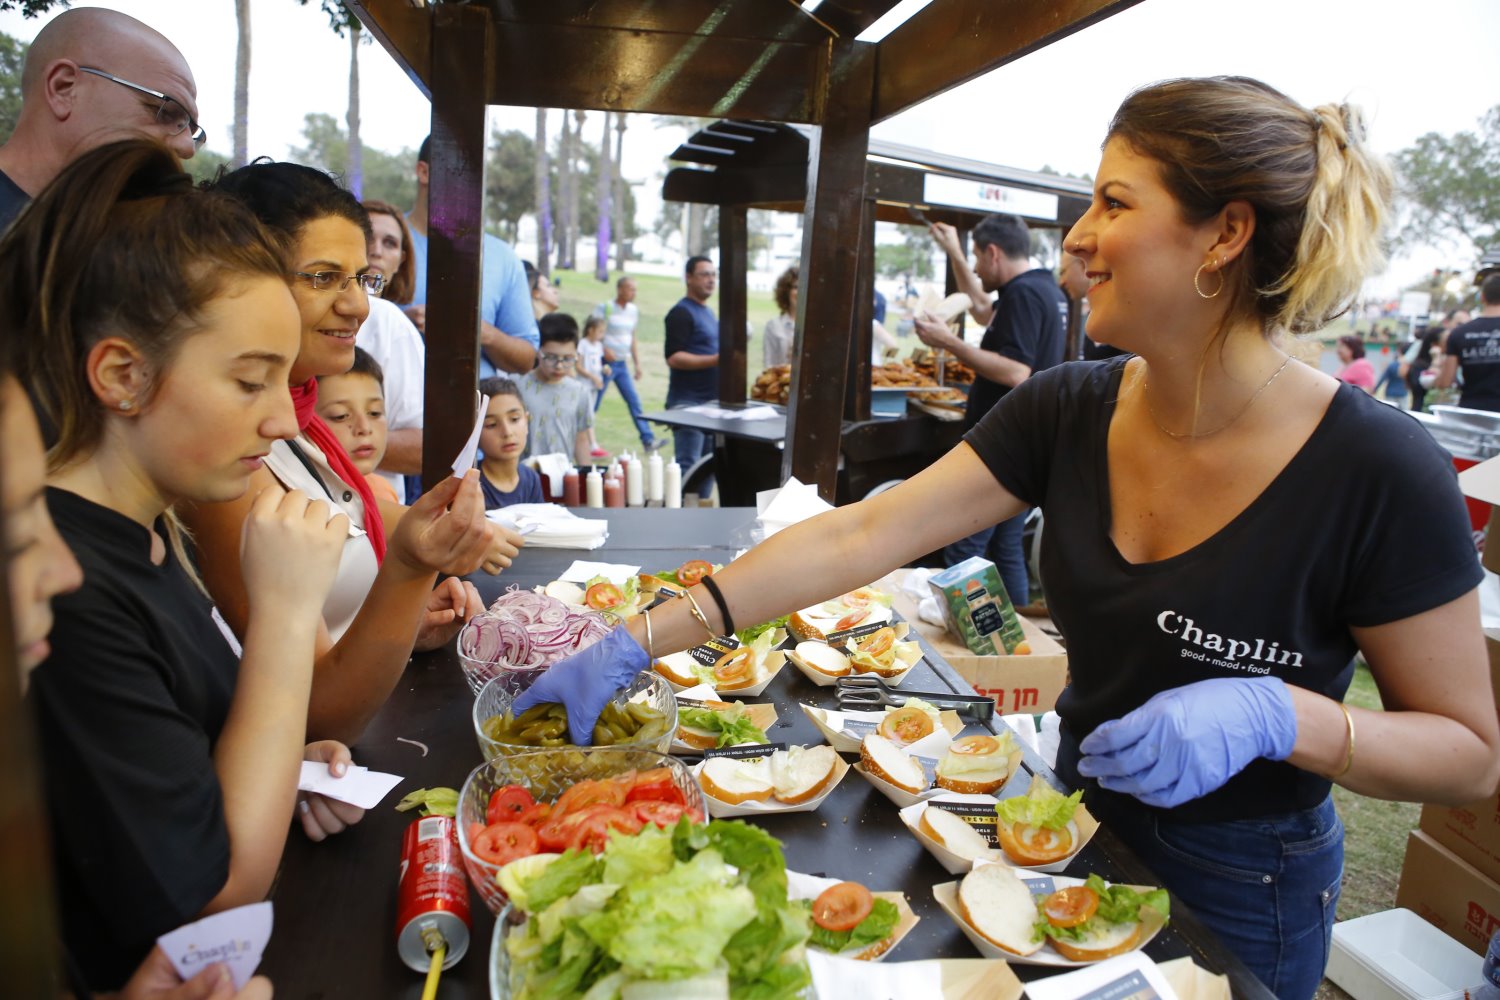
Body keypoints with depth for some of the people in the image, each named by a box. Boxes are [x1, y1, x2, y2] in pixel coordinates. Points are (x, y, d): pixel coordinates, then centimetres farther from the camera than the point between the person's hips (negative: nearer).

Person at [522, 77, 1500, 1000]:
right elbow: (859, 536, -18)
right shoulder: (1069, 411, -13)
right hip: (1078, 830, 4)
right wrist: (636, 642, -21)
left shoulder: (1378, 471, -24)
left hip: (1237, 897, -4)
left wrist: (1276, 714, -32)